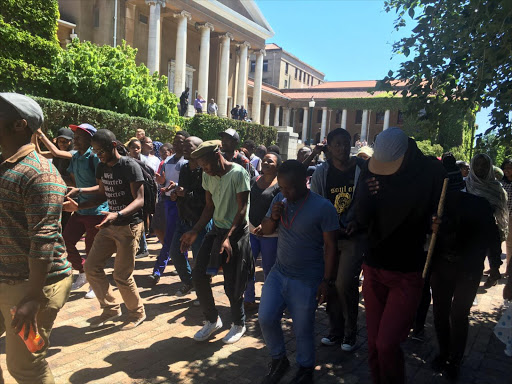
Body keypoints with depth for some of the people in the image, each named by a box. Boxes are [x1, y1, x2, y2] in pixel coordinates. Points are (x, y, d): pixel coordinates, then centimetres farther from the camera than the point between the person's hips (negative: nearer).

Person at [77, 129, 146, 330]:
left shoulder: (130, 166, -17)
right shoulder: (102, 167, 6)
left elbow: (139, 200, -22)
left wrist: (117, 214, -37)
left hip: (129, 226, -8)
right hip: (110, 225, 8)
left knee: (121, 275, -3)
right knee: (91, 266, 7)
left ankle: (137, 312, 21)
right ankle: (111, 308, 24)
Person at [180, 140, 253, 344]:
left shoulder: (238, 173, -16)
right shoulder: (208, 176, 5)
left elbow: (242, 209, -18)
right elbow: (210, 207, 11)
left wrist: (228, 238, -26)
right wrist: (194, 231, 1)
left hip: (237, 232, -7)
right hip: (216, 229, 7)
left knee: (232, 284, -1)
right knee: (199, 274, 0)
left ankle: (239, 324, 26)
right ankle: (212, 320, 21)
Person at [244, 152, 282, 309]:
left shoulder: (280, 186, -10)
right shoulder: (254, 181, 7)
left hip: (270, 234, -5)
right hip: (251, 230, 5)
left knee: (268, 268, 8)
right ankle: (249, 299, 25)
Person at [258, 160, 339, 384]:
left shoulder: (323, 207, -17)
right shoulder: (280, 199, -1)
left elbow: (330, 247, -12)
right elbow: (265, 230, 6)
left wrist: (326, 281, -13)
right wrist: (273, 217, -15)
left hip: (306, 281, -5)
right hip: (278, 273, 5)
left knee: (303, 330, 9)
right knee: (266, 319, 2)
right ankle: (279, 360, 30)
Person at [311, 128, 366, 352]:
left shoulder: (362, 169, -6)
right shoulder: (322, 172, 0)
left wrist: (358, 222, -16)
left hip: (354, 236, -3)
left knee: (344, 284, -10)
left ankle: (350, 334, 15)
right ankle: (335, 331, 31)